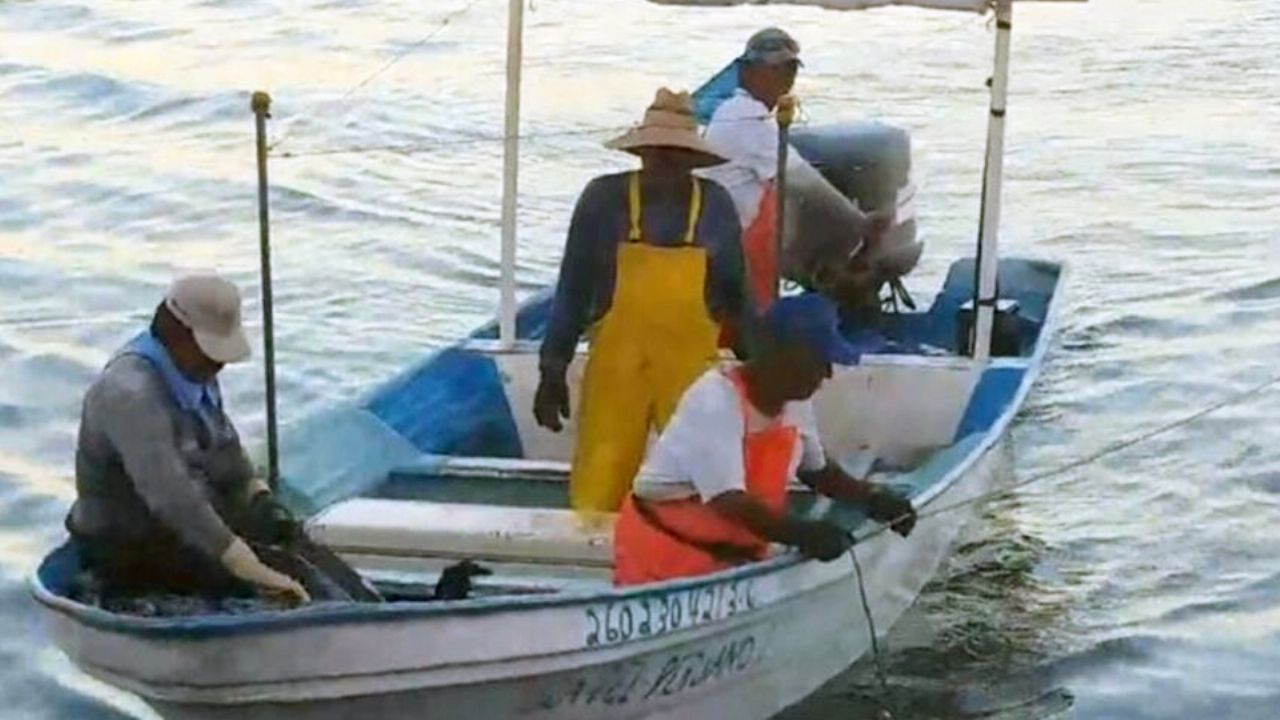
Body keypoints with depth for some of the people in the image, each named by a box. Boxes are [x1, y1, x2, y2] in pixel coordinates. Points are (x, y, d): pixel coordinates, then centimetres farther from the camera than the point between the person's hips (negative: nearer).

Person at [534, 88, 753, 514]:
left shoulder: (715, 206, 1)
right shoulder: (605, 198, -4)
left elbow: (735, 294, 12)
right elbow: (573, 289, 1)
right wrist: (552, 370, 0)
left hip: (692, 370, 1)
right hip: (616, 367, -1)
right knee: (599, 489, -1)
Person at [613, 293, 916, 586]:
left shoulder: (796, 402, 3)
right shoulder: (716, 400, -22)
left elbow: (815, 471, 21)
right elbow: (728, 500, -32)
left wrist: (871, 497, 6)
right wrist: (801, 532, -40)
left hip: (736, 557, 8)